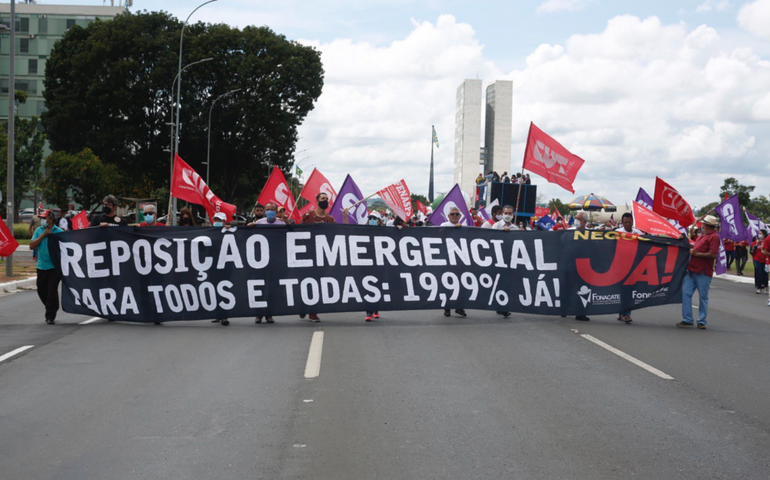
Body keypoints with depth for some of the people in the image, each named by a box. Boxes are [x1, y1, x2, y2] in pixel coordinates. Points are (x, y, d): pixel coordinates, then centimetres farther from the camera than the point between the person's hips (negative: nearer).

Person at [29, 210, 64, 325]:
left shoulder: (59, 232, -5)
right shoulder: (39, 230, 8)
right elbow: (32, 245, -2)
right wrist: (43, 235, -9)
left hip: (54, 267, -5)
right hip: (41, 267, 5)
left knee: (52, 290, -7)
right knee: (41, 290, 12)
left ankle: (50, 316, 2)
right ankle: (51, 309, 33)